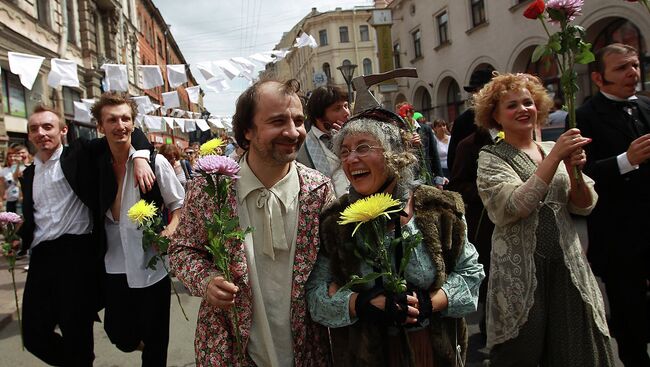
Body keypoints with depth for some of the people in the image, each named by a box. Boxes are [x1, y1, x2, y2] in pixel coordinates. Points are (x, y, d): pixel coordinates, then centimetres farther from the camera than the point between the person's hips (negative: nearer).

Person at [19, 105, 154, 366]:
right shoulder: (29, 174, 19)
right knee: (34, 335, 8)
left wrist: (140, 158, -21)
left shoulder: (79, 153, 2)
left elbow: (128, 133, -2)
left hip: (77, 252, -5)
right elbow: (31, 219, 23)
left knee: (76, 333, 1)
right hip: (41, 257, 6)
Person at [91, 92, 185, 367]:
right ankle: (140, 342, 48)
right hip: (114, 266, 4)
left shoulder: (156, 162, -10)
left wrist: (170, 230, -19)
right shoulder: (97, 165, 2)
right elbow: (103, 213, 14)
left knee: (155, 340, 8)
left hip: (152, 265, -3)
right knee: (119, 334, 16)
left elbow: (179, 204, -2)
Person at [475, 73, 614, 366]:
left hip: (567, 265, 4)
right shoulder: (491, 158, -4)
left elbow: (584, 207, 5)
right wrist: (554, 157, -20)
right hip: (521, 271, -4)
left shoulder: (554, 149, 8)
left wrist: (574, 170, -13)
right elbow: (515, 207, -20)